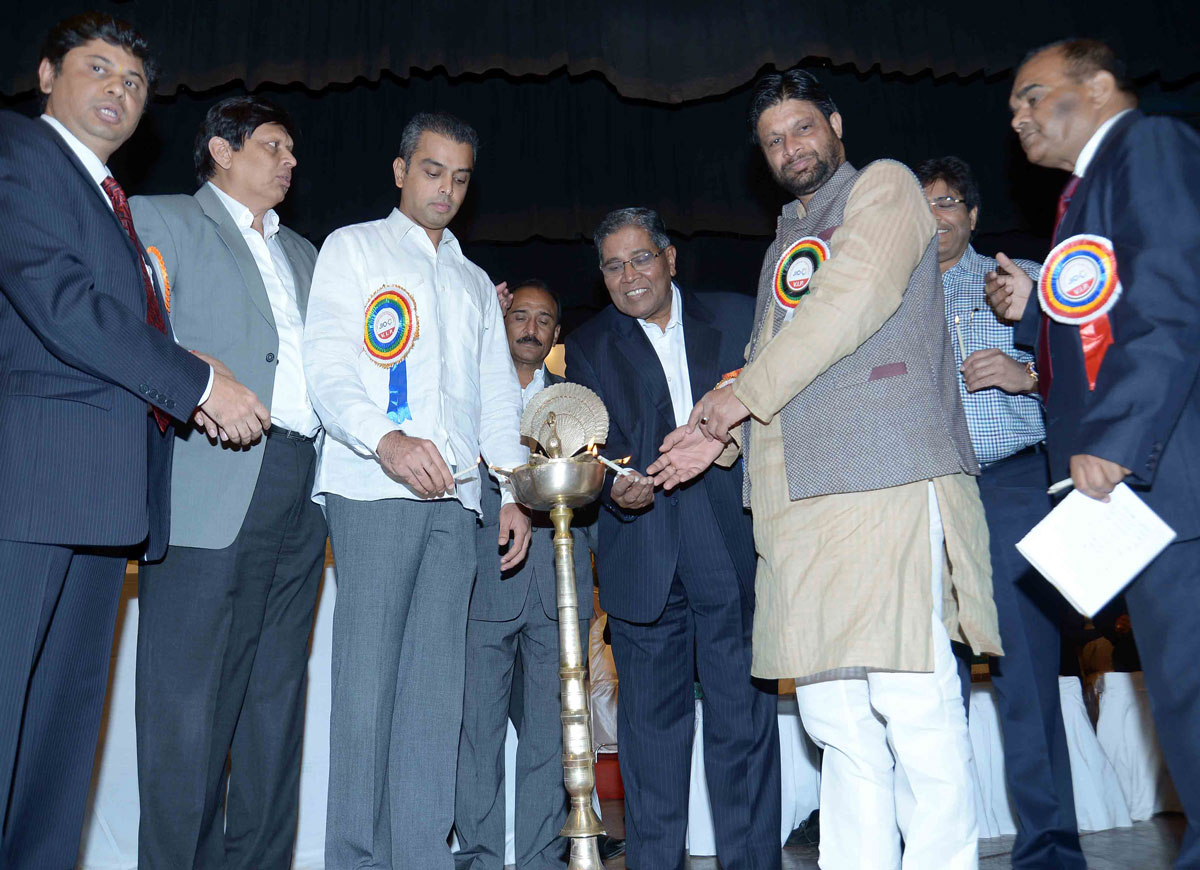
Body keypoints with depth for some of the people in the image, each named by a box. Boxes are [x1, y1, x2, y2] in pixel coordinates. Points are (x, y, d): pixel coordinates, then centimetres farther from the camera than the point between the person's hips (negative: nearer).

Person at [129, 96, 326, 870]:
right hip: (213, 485, -6)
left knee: (276, 693, 9)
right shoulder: (160, 219, 9)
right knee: (190, 697, -4)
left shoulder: (303, 253, 26)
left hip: (301, 490, 6)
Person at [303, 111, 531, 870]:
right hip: (374, 490, -4)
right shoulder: (354, 248, 12)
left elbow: (497, 394, 22)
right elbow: (327, 363, -2)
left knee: (437, 685, 1)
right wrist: (385, 440, -20)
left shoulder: (476, 283, 26)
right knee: (369, 678, -7)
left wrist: (515, 489, 10)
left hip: (455, 497, 4)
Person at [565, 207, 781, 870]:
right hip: (642, 553, 1)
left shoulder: (734, 317, 13)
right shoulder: (588, 346, 13)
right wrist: (616, 487, -15)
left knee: (743, 712, 2)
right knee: (651, 719, 6)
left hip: (731, 539, 0)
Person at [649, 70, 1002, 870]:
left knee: (912, 699, -8)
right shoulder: (785, 246, 28)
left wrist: (743, 392, -5)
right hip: (803, 502, 7)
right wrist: (723, 436, 13)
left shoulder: (884, 186, 8)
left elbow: (856, 299, -9)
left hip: (890, 482, -7)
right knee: (835, 713, 7)